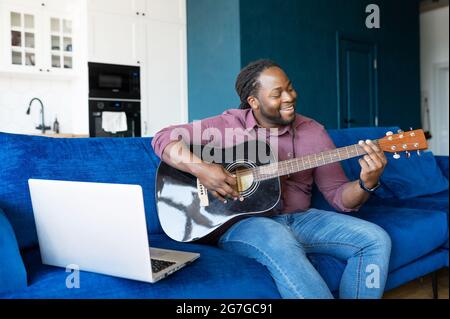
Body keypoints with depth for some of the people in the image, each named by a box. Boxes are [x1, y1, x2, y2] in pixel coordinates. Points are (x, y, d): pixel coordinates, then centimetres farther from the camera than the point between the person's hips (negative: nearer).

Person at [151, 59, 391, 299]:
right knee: (280, 242, -39)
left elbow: (338, 195, 5)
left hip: (299, 218, 4)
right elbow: (164, 138, -7)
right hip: (240, 222, -4)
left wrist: (367, 183, -17)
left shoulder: (313, 132, 5)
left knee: (376, 239, -15)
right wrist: (201, 169, -23)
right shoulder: (229, 125, -2)